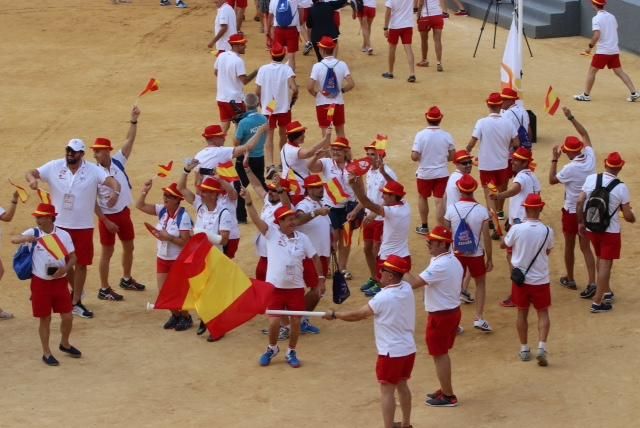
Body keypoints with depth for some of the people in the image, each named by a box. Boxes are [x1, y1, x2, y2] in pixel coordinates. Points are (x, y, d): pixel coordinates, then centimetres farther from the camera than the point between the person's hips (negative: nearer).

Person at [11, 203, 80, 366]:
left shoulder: (63, 235, -3)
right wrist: (25, 238, -42)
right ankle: (46, 353, 17)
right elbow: (14, 240, -21)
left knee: (67, 317, 7)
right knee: (45, 319, 4)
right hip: (41, 283, -2)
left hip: (60, 282, 2)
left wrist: (65, 269, -20)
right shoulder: (33, 233, -7)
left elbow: (73, 257, 0)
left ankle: (65, 344, 33)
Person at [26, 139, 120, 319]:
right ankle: (76, 290, 38)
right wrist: (32, 179, -33)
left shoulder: (94, 171, -8)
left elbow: (112, 181, -20)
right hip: (59, 224, 1)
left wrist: (115, 193, -44)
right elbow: (31, 173, -7)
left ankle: (76, 303, 14)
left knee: (81, 263, 3)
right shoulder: (54, 167, -5)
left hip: (83, 226, -1)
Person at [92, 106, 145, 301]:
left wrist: (134, 120, -22)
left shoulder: (118, 161, -6)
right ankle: (104, 289, 13)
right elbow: (93, 202, -14)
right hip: (107, 216, -5)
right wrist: (106, 221, -16)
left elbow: (129, 141, -11)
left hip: (124, 212, 5)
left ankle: (126, 279, 39)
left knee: (129, 247, 19)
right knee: (107, 252, 3)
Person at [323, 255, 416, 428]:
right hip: (408, 349, 8)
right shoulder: (407, 288, -3)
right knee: (402, 385, 22)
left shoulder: (383, 298, -23)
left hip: (391, 352, -8)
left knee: (387, 391, 0)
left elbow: (356, 315, -12)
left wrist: (334, 314, 0)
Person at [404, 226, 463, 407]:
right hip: (453, 311, 9)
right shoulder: (454, 261, 7)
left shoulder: (439, 266, -25)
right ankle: (445, 390, 30)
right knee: (443, 354, 21)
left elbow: (414, 283, -30)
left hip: (440, 316, -9)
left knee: (439, 355, 3)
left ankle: (448, 396, 9)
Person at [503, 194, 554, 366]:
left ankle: (524, 349, 20)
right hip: (540, 279, 0)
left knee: (522, 313, 15)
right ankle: (541, 347, -6)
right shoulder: (547, 231, -13)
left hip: (520, 278, 0)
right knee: (543, 313, 11)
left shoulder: (516, 229, -16)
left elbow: (505, 244, 4)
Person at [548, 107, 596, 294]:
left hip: (572, 211, -5)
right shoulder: (590, 158, -9)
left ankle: (570, 279, 29)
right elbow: (585, 135, 5)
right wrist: (571, 117, 9)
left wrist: (554, 159, -4)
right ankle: (592, 282, -6)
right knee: (585, 247, 7)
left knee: (569, 246, 15)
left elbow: (552, 180, -7)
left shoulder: (570, 168, -24)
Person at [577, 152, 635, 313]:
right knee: (605, 264, 3)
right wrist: (633, 218, 12)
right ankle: (597, 302, 3)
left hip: (592, 228, 4)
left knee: (600, 259, 24)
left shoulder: (591, 179, -8)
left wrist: (581, 222, 8)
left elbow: (580, 202, -5)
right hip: (610, 231, -4)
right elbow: (627, 215, -11)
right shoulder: (621, 188, -16)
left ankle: (606, 291, 37)